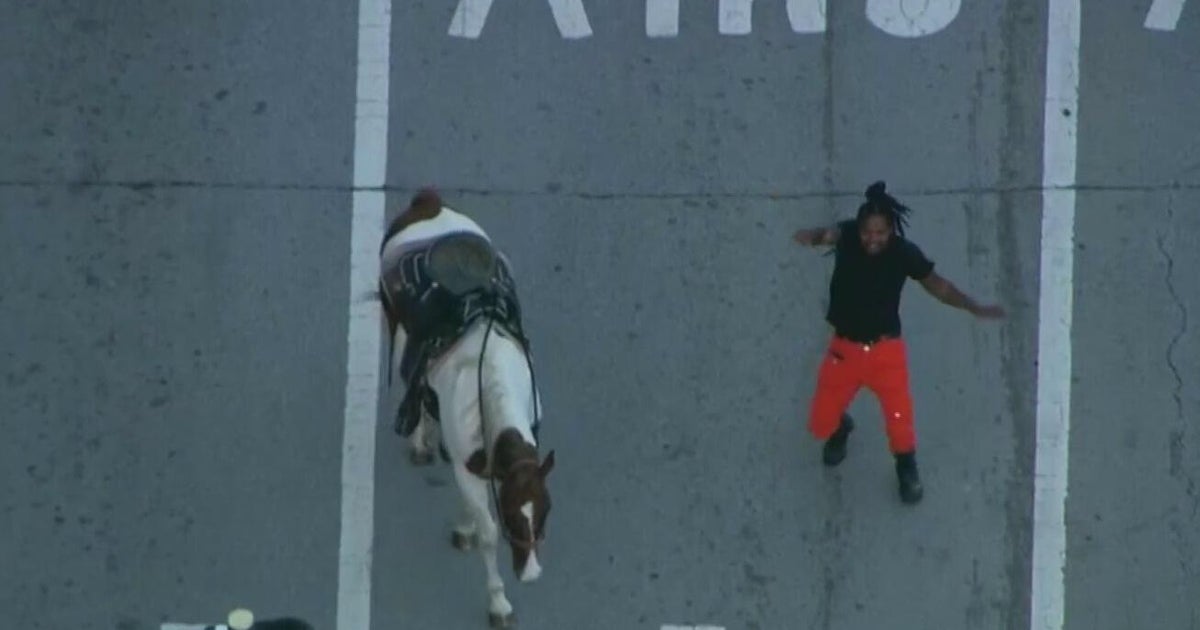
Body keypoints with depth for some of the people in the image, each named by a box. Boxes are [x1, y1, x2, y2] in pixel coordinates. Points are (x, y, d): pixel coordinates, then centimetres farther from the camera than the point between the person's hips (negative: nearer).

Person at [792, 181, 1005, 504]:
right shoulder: (848, 236, -19)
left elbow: (935, 284, -4)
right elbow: (830, 234, -40)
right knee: (821, 424, 10)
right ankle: (840, 429, 50)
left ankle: (907, 468, 33)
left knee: (899, 421, -2)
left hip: (886, 350, -1)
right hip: (844, 349, 1)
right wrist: (816, 236, -63)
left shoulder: (904, 253, -18)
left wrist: (975, 307, -10)